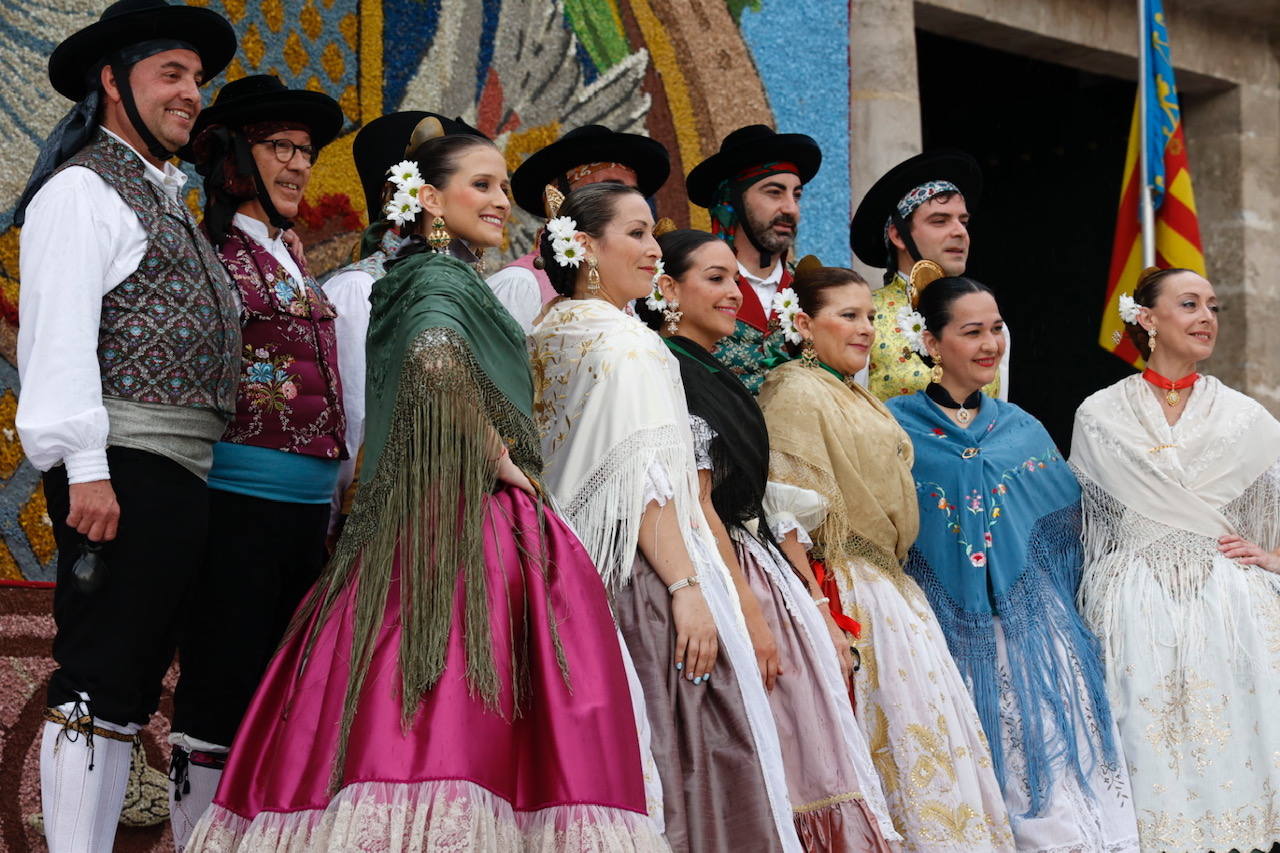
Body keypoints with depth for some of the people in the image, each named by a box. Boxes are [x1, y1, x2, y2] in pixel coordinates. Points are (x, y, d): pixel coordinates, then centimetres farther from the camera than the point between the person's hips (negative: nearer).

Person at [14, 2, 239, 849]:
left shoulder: (167, 200, 25)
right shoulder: (83, 188, -3)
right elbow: (62, 330, -12)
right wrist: (86, 467, -21)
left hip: (180, 469, 9)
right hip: (125, 461, -9)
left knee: (132, 686, 10)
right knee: (98, 682, -10)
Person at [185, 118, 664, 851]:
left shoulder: (449, 276, 23)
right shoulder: (441, 275, -6)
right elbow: (438, 365, -27)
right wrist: (503, 463, -15)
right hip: (466, 518, -9)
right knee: (458, 717, -14)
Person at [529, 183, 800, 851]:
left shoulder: (548, 336, 15)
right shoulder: (624, 340, -11)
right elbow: (641, 480, -18)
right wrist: (687, 588, -19)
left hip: (568, 572, 9)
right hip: (636, 578, -9)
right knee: (671, 752, -7)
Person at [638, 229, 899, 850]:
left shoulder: (720, 378, 18)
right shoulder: (671, 372, -10)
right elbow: (697, 504, -17)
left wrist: (820, 609, 14)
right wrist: (750, 612, -20)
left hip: (765, 569, 10)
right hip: (727, 578, -10)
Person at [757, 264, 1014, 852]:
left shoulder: (860, 399, 20)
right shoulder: (795, 392, -9)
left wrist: (895, 584, 17)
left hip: (893, 588, 9)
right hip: (850, 595, -9)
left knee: (930, 726, 7)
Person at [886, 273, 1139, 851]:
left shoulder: (1021, 429, 14)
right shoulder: (898, 426, 0)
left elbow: (1063, 528, 17)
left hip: (1033, 624, 3)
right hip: (953, 629, -3)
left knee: (1060, 746, -7)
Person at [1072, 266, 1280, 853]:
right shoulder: (1099, 416, 5)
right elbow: (1079, 524, 12)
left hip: (1231, 607, 1)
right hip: (1137, 612, -1)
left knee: (1232, 752, -2)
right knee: (1149, 758, -1)